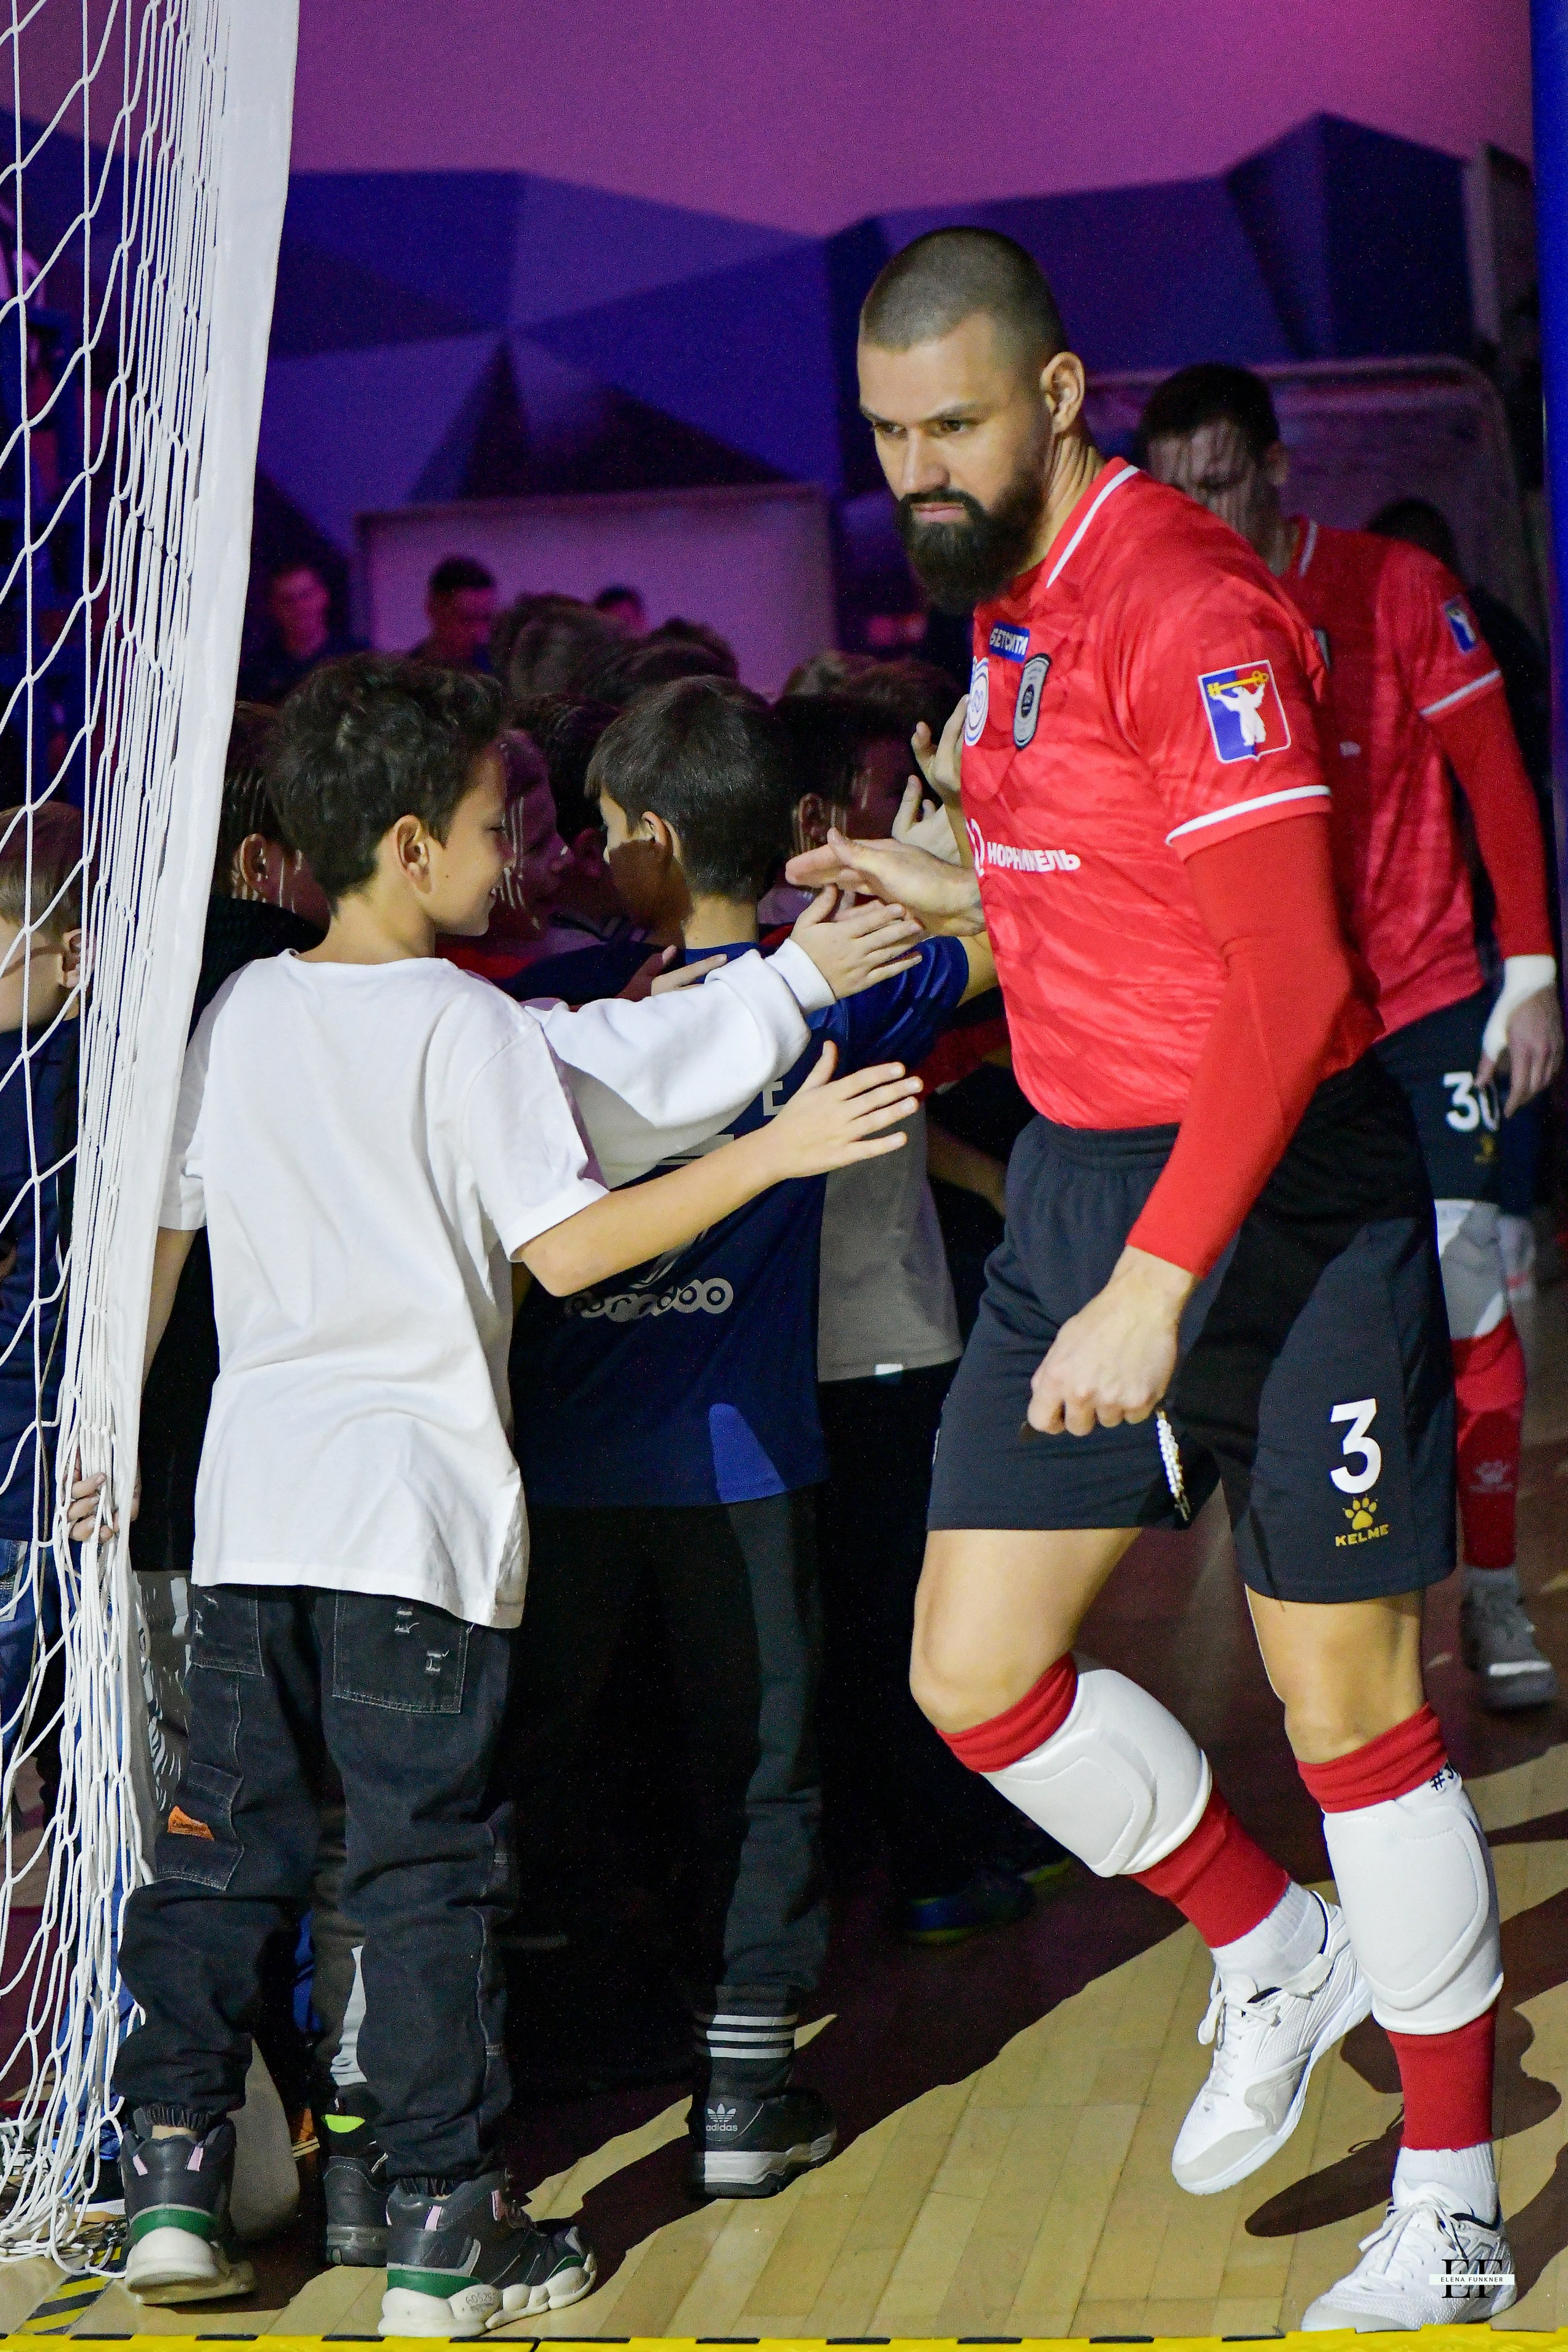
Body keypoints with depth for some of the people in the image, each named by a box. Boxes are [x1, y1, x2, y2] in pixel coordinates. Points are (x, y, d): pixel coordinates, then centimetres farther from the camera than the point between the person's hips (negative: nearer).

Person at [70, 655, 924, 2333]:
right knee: (424, 1865, 0)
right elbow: (569, 1248, -13)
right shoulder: (470, 1028, -9)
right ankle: (445, 2230, 3)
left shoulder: (239, 1014, 9)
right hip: (414, 1512, -5)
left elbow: (155, 1234, 14)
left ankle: (172, 2176, 10)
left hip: (251, 1501, 5)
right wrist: (776, 1152, -10)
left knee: (221, 1841, 12)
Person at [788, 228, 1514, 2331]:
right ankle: (1275, 1951, 29)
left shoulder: (1185, 604, -19)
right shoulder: (1011, 603, 10)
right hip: (1083, 1184, 8)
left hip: (1282, 1202, -8)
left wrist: (1155, 1283, -27)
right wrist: (963, 895, 13)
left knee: (1350, 1700, -1)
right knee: (973, 1672, 5)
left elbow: (1291, 983, -24)